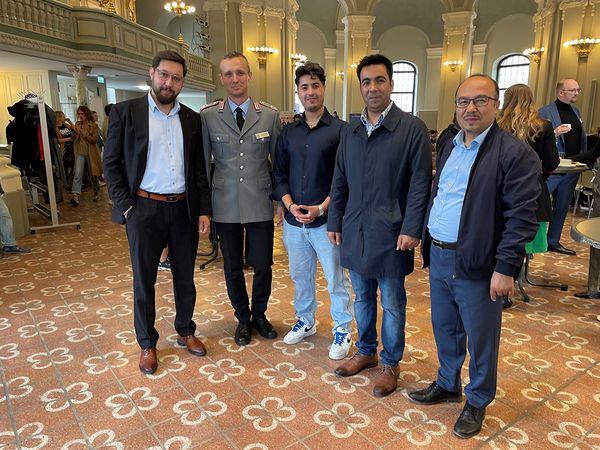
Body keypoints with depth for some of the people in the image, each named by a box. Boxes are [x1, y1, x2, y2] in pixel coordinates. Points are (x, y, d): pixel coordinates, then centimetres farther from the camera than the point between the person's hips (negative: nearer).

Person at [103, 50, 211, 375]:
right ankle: (147, 343, 26)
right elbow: (111, 163, -1)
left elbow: (199, 168, 9)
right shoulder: (125, 112, -2)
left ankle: (185, 332, 33)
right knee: (144, 279, 9)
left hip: (184, 209, 3)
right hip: (144, 209, -2)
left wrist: (203, 210, 3)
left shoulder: (191, 118, 7)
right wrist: (124, 205, -8)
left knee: (185, 276, 13)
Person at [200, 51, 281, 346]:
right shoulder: (207, 115, -2)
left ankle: (259, 314, 34)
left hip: (260, 204, 0)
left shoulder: (270, 115, 0)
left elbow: (278, 160, 6)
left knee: (263, 266, 7)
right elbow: (203, 162, 2)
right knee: (232, 268, 12)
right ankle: (243, 318, 35)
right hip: (225, 205, 0)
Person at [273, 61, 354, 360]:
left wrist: (321, 209, -15)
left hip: (326, 220, -4)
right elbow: (279, 174, 8)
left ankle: (343, 330, 24)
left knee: (336, 279, 6)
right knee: (300, 276, 17)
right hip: (293, 221, 4)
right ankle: (305, 321, 37)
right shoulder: (288, 132, 8)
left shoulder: (340, 129, -5)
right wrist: (290, 205, -8)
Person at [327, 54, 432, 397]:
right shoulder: (351, 130, 9)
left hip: (390, 234, -5)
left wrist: (412, 229, -15)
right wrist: (335, 222, 10)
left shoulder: (413, 128, -7)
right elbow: (340, 182, 12)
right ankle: (366, 352, 37)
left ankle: (391, 363, 28)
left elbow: (420, 184, -10)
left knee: (392, 304, 9)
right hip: (354, 231, 5)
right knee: (363, 298, 18)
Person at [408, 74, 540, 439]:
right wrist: (428, 244, 14)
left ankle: (477, 402, 33)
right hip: (438, 258, 7)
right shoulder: (449, 146, 11)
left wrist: (506, 268, -18)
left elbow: (521, 217, -15)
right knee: (445, 329, 21)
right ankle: (447, 385, 42)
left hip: (477, 265, -6)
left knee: (480, 340, 11)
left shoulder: (515, 153, -12)